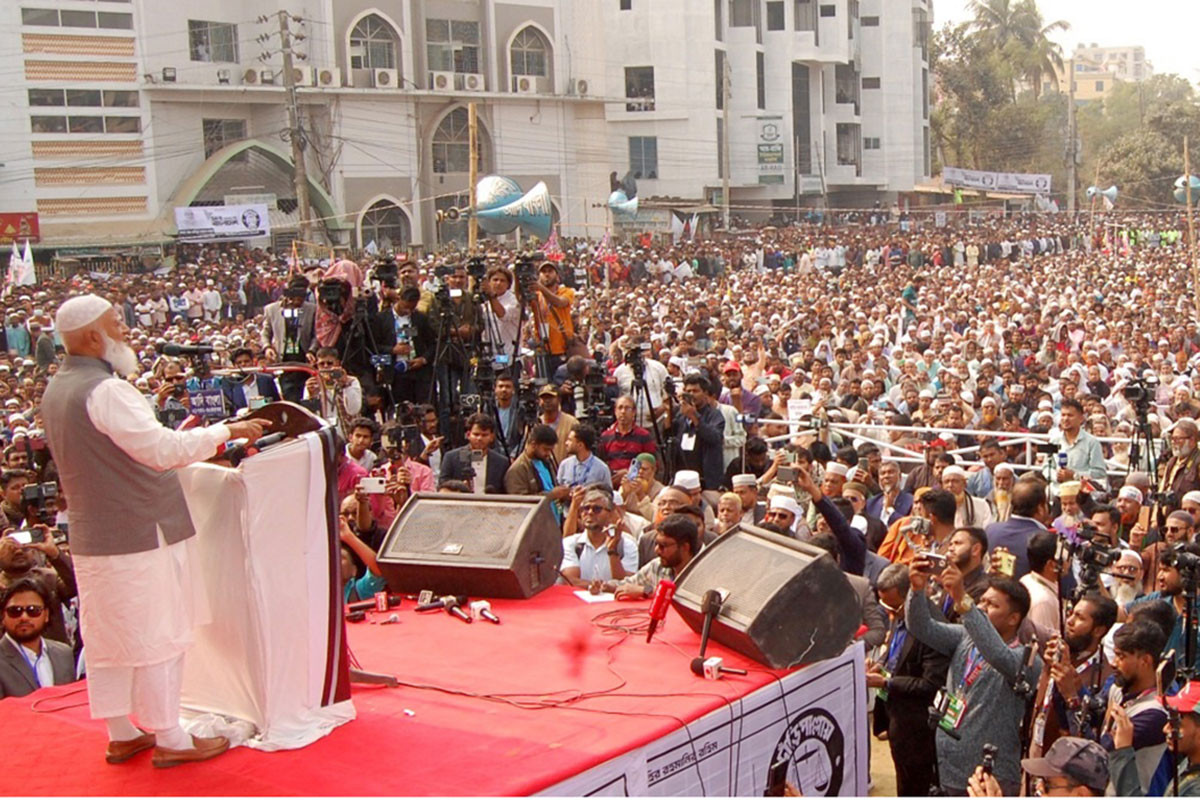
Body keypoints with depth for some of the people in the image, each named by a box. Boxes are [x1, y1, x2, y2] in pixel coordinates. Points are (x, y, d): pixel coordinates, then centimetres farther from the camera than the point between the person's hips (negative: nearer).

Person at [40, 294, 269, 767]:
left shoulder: (56, 391, 11)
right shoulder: (105, 390, -20)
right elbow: (161, 449, -23)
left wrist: (180, 442, 17)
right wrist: (226, 431, -13)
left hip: (91, 537, 9)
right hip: (139, 535, -9)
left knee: (107, 638, 15)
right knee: (157, 638, 0)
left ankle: (120, 733, 25)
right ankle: (169, 740, 9)